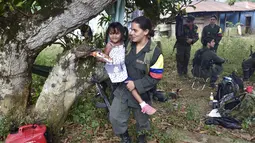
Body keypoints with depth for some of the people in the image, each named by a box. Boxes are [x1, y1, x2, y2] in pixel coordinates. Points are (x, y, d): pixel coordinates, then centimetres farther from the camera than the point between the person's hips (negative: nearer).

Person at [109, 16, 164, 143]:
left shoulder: (155, 52, -20)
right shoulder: (129, 45, -1)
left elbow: (155, 78, -19)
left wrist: (136, 85, -25)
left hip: (141, 93, -4)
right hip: (123, 88, 5)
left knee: (141, 119, 19)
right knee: (115, 117, 5)